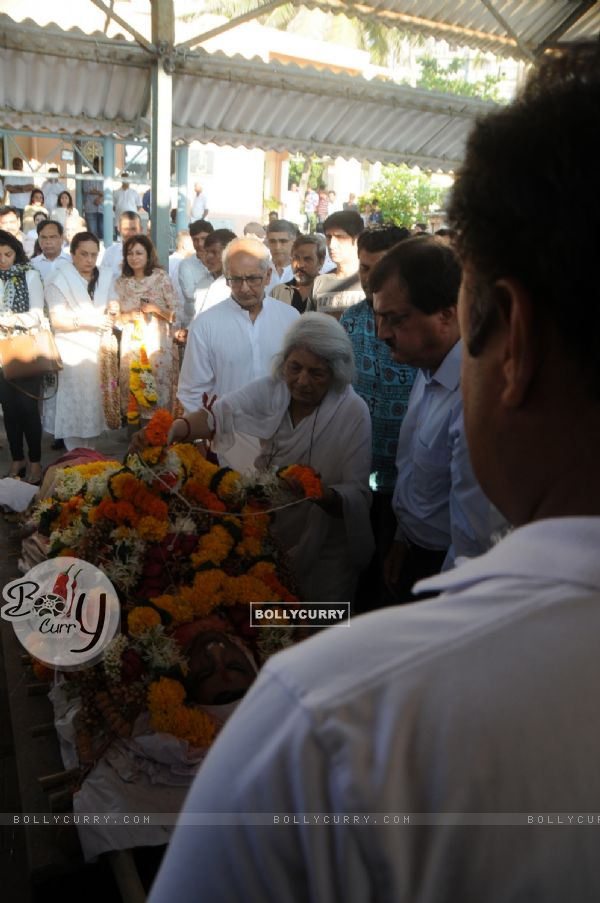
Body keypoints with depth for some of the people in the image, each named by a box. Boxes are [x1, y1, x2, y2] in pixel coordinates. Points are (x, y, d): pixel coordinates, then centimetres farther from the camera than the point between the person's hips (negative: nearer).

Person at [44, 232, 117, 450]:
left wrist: (112, 312, -14)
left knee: (94, 402, 7)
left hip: (98, 350, 4)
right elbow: (57, 320, -14)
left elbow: (110, 314, 10)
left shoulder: (106, 278, 8)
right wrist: (87, 320, -26)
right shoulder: (60, 280, -7)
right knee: (74, 405, -3)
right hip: (72, 352, -4)